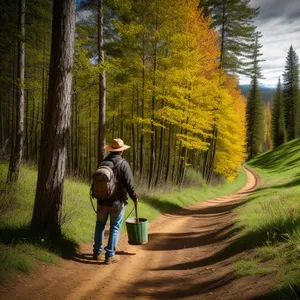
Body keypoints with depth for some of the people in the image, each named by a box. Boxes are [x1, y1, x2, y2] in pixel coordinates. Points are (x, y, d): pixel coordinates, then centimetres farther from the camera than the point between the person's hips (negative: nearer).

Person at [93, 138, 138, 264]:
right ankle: (110, 255, 10)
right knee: (115, 228, 7)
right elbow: (129, 184, -15)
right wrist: (134, 198, 0)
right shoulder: (123, 164, -13)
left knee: (100, 225, 18)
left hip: (102, 201, 4)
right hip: (117, 202, -4)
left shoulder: (102, 163, 0)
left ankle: (97, 252, 25)